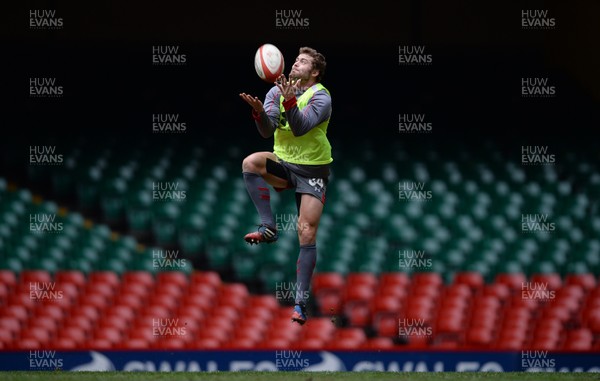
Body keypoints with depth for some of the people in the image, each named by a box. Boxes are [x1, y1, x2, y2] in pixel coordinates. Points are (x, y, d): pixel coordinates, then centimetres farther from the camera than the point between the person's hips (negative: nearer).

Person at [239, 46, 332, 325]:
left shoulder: (321, 96, -13)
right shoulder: (277, 91, 0)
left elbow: (301, 127, -27)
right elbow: (268, 131, -11)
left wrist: (289, 102, -41)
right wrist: (260, 112, -31)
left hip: (312, 171, -4)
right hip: (283, 164, 4)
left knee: (307, 234, -11)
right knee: (250, 163, -29)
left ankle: (300, 302, -4)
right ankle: (268, 228, -21)